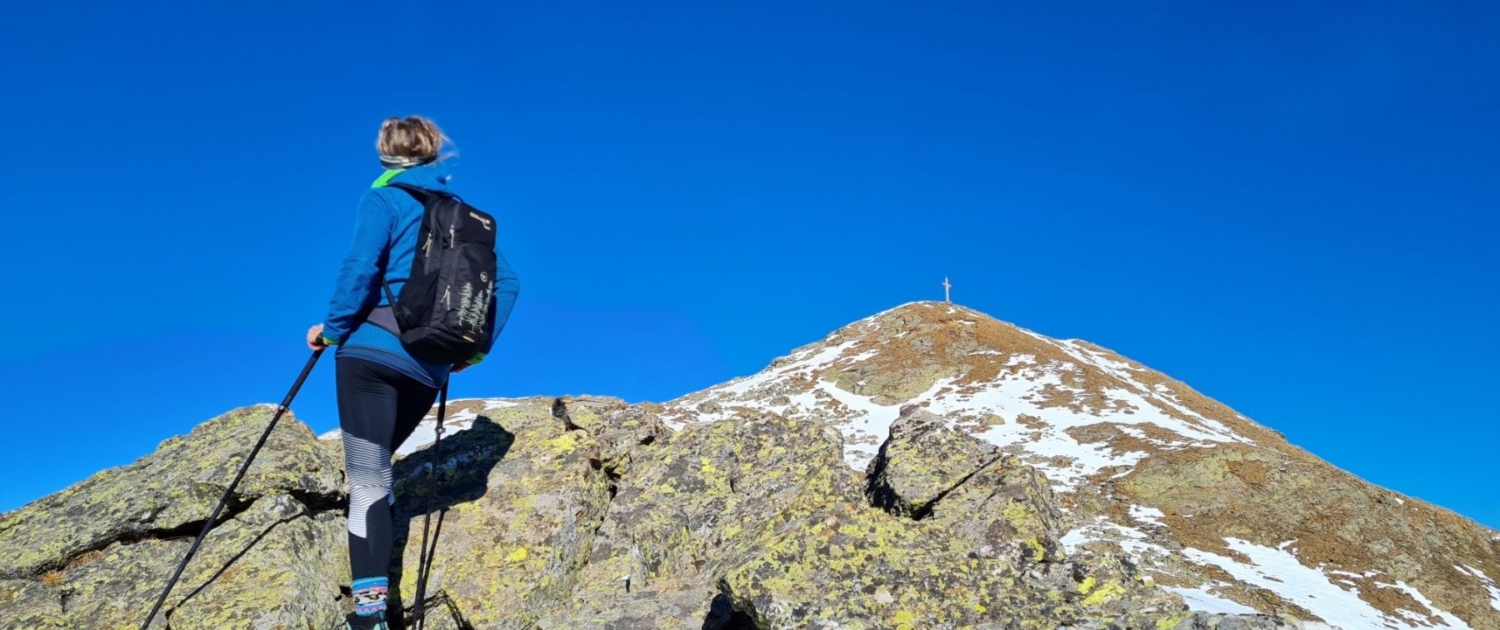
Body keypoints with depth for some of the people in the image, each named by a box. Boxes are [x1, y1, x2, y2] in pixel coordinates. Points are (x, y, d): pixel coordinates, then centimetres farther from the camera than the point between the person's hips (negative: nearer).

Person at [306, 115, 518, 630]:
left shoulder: (383, 199, 1)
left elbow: (360, 268, -14)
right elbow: (506, 283, 12)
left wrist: (333, 328, -2)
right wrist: (477, 347, 15)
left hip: (372, 351, -5)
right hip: (430, 366, 5)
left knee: (367, 481, -5)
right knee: (375, 468, 23)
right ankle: (377, 583, 23)